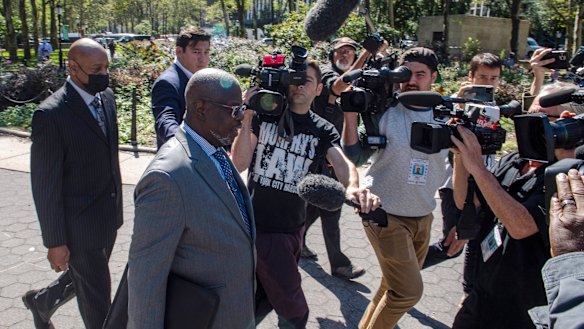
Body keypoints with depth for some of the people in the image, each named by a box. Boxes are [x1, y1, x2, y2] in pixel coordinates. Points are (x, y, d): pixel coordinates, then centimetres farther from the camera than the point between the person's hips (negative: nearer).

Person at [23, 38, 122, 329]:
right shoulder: (51, 114, -22)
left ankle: (41, 301, 55)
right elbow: (45, 186, -18)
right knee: (97, 298, 9)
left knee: (83, 278, 27)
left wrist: (116, 203, 15)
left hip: (109, 215, 7)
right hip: (80, 224, -7)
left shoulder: (106, 96, 1)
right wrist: (55, 241, -14)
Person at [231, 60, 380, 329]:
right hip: (258, 224, -3)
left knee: (264, 299, 20)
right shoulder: (263, 115, -4)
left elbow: (342, 163, -15)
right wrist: (247, 117, -20)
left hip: (292, 229, 4)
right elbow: (239, 164, -10)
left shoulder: (323, 130, 3)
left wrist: (353, 186, -38)